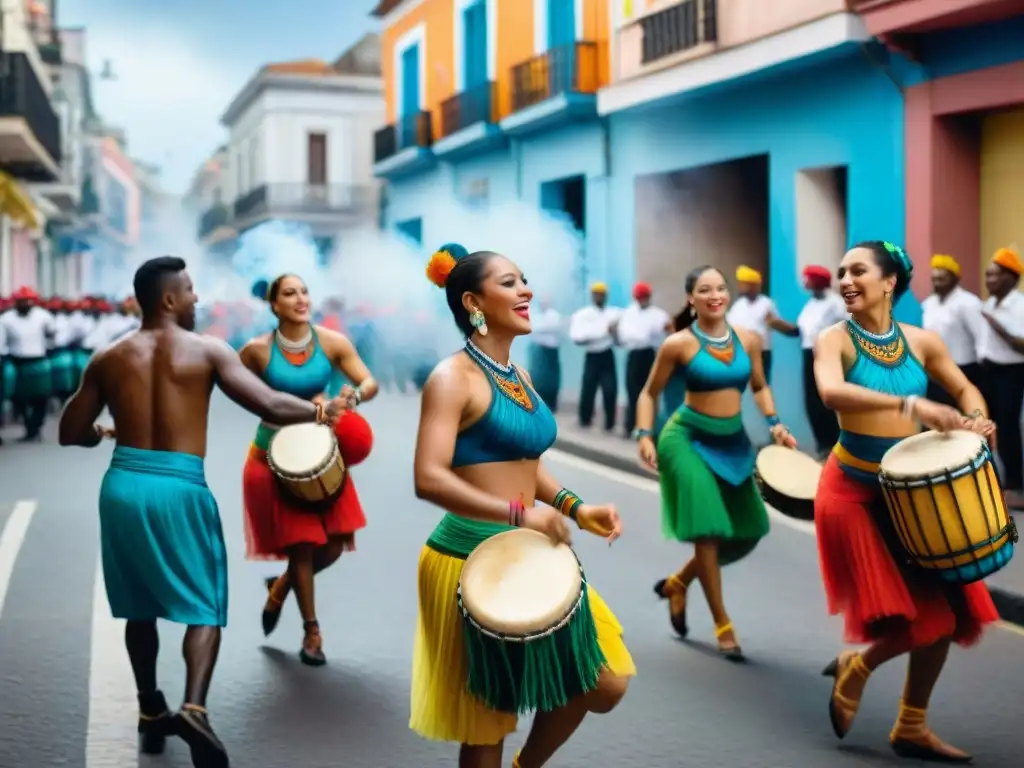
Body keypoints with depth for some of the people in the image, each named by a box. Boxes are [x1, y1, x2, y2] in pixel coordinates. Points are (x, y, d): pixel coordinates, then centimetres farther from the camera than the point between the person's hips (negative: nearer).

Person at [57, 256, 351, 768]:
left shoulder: (108, 359, 7)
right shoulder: (207, 351, -4)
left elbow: (71, 433, 10)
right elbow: (270, 406, -10)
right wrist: (319, 411, 6)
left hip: (122, 484, 4)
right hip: (178, 489, -4)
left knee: (139, 607, 19)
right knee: (203, 607, 4)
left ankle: (150, 713, 30)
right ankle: (193, 708, -17)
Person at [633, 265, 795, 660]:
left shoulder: (748, 339, 0)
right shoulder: (678, 344, -11)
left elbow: (759, 386, 14)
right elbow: (649, 393, -1)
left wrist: (774, 423, 0)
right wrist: (645, 435, -13)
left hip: (733, 441, 6)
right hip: (689, 438, -5)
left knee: (746, 532, 9)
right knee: (708, 529, -9)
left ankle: (677, 583, 31)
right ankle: (723, 625, 6)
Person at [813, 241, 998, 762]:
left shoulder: (921, 341, 2)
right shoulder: (836, 340, -11)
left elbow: (965, 389, 16)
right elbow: (831, 392, -32)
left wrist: (975, 421, -7)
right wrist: (910, 403, -42)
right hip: (855, 490, -5)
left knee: (944, 613, 6)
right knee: (911, 618, -10)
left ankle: (911, 729, 25)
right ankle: (855, 667, 23)